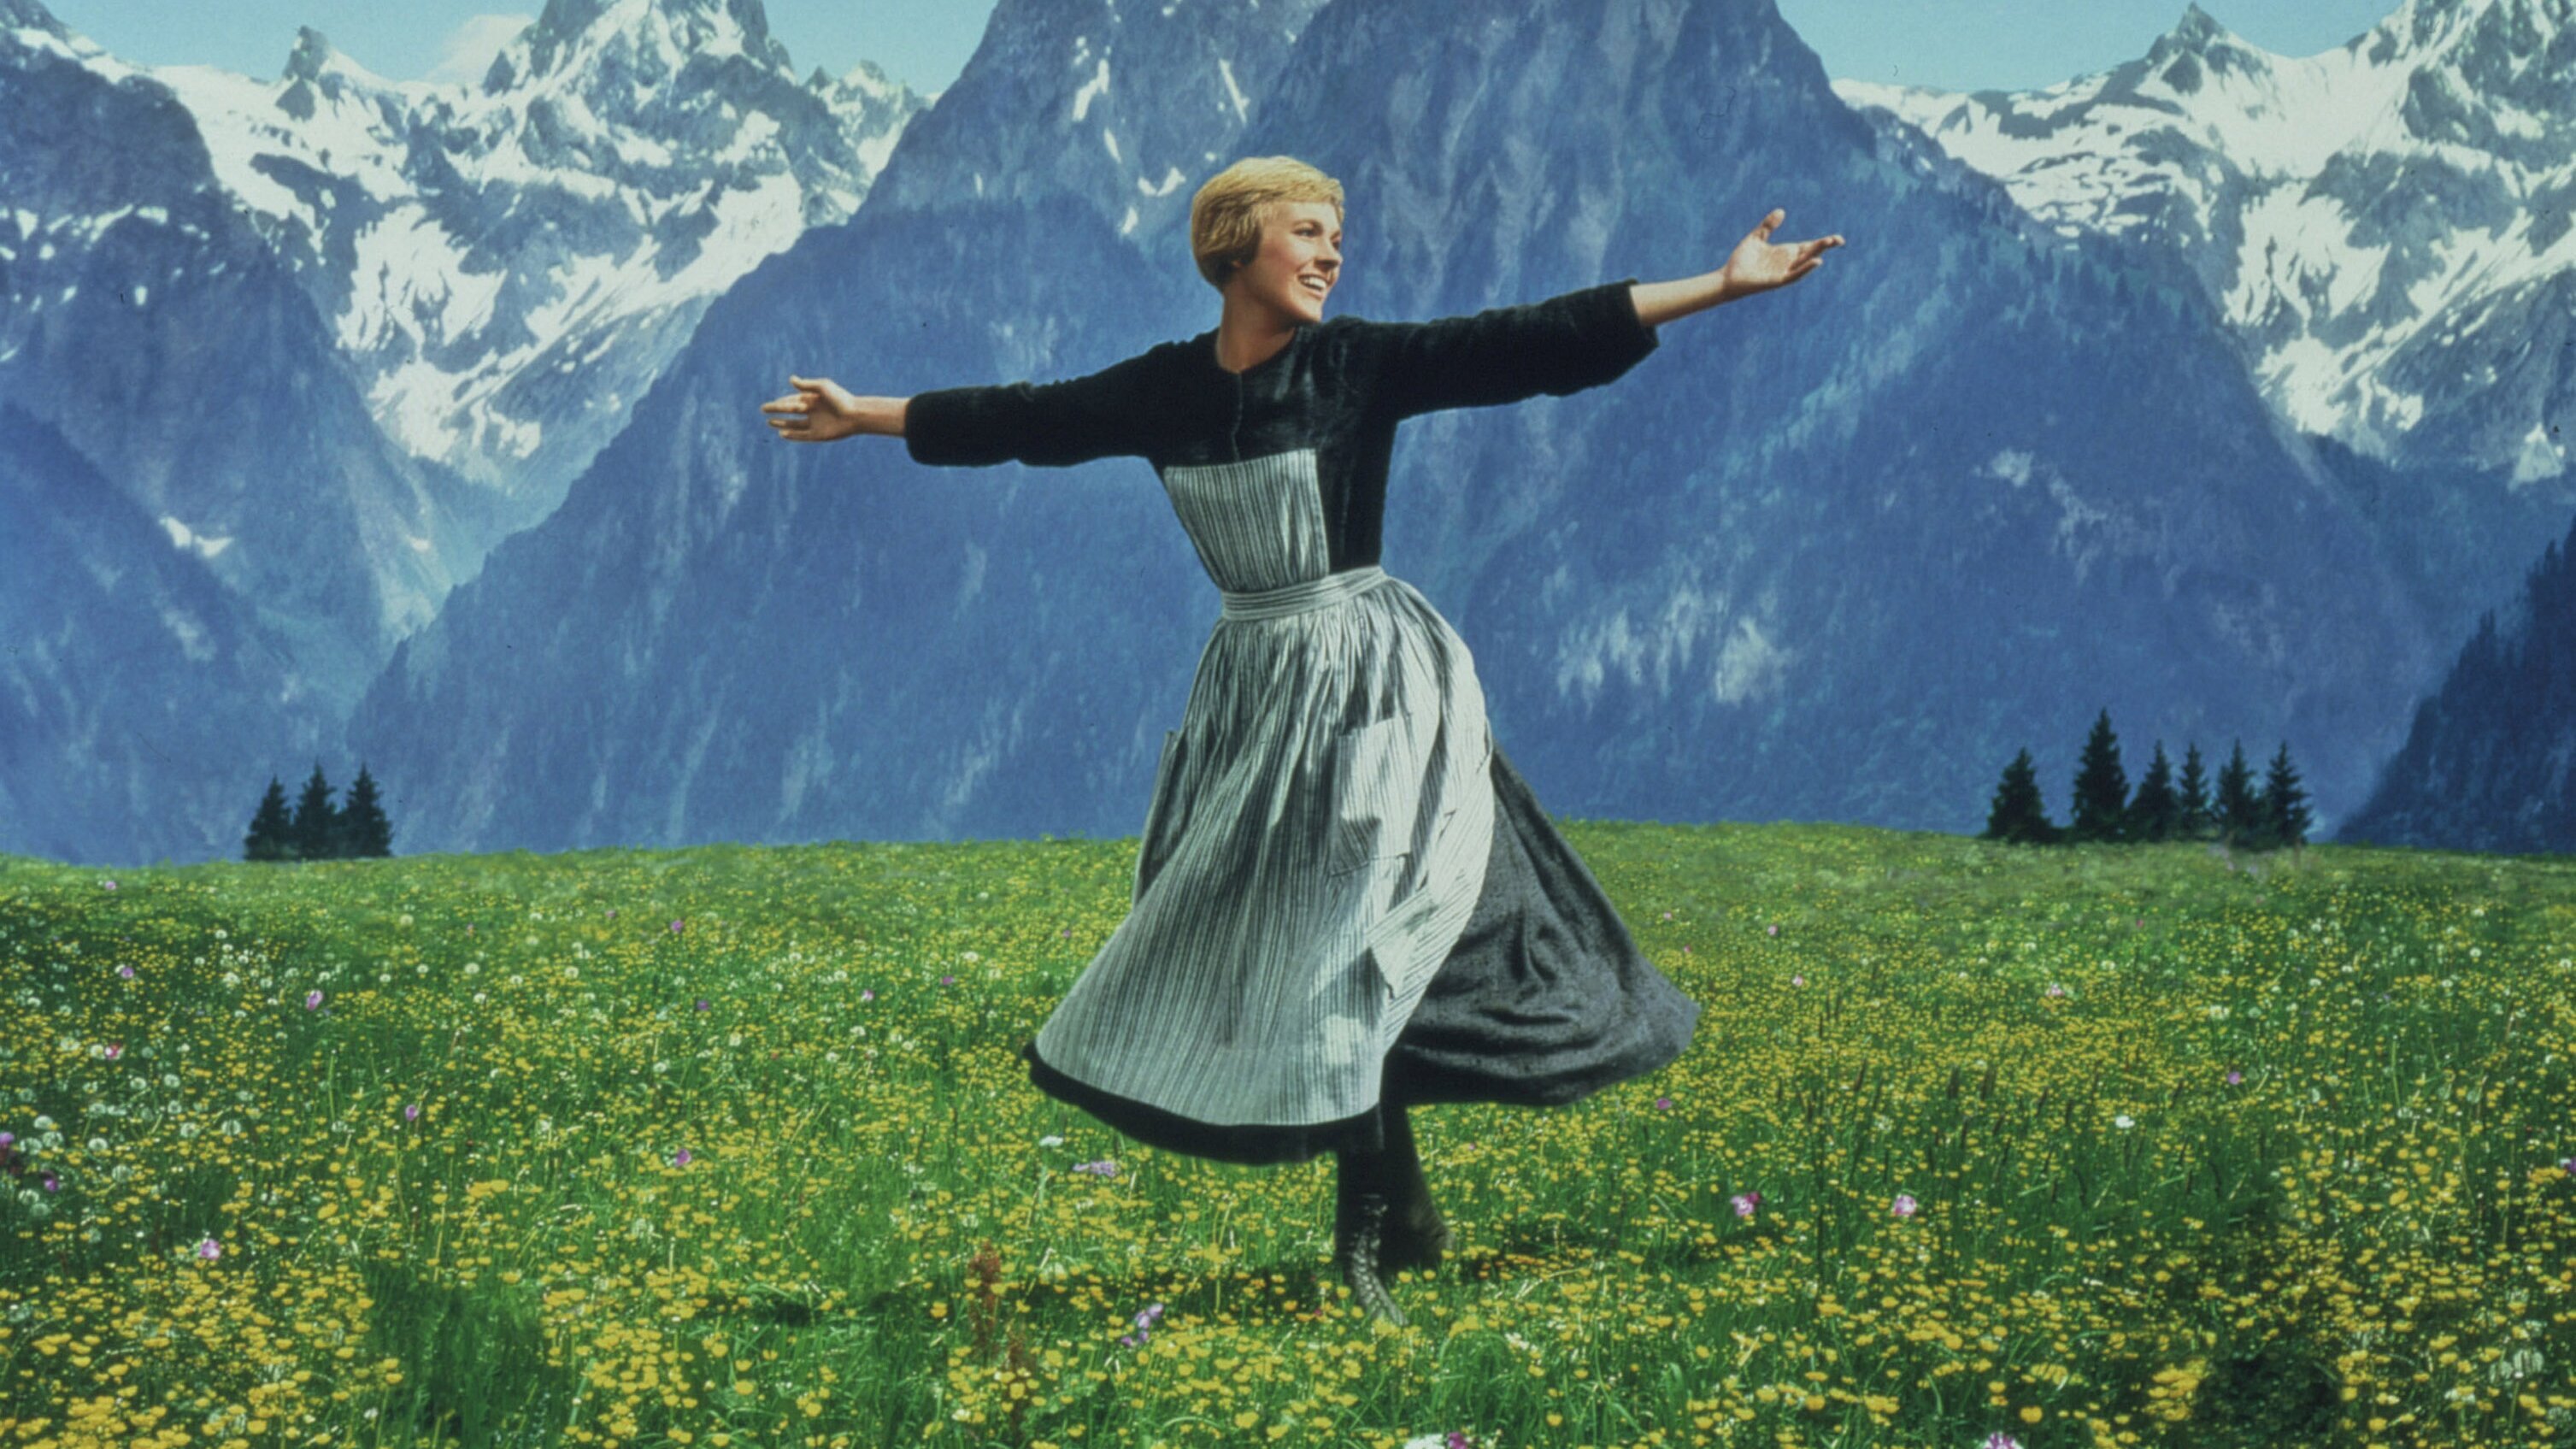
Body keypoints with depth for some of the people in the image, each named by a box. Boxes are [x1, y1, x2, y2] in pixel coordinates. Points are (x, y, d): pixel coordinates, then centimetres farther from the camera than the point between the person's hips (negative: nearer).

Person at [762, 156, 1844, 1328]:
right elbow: (1025, 419, 15)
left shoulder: (1361, 366, -7)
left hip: (1366, 688, -5)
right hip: (1252, 686, 5)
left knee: (1336, 943, -7)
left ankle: (1373, 1228, 6)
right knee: (1259, 946, 5)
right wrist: (866, 417, 24)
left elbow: (1532, 344, -12)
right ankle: (1399, 1209, 17)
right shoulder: (1165, 390, 3)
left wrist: (1723, 285, -17)